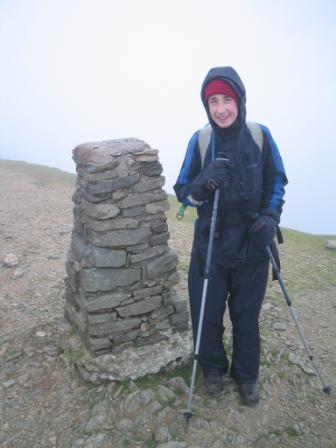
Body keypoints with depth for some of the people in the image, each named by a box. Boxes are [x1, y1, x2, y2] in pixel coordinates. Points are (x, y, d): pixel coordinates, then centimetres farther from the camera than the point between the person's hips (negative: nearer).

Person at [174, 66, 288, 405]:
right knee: (207, 313, 10)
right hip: (210, 245, 0)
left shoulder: (260, 136, -5)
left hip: (252, 245, 1)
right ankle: (213, 368, 38)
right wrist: (204, 183, -26)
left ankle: (246, 374, 38)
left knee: (246, 315, 13)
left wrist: (270, 217, -10)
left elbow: (276, 182, 6)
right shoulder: (200, 140, -6)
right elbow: (183, 192, -4)